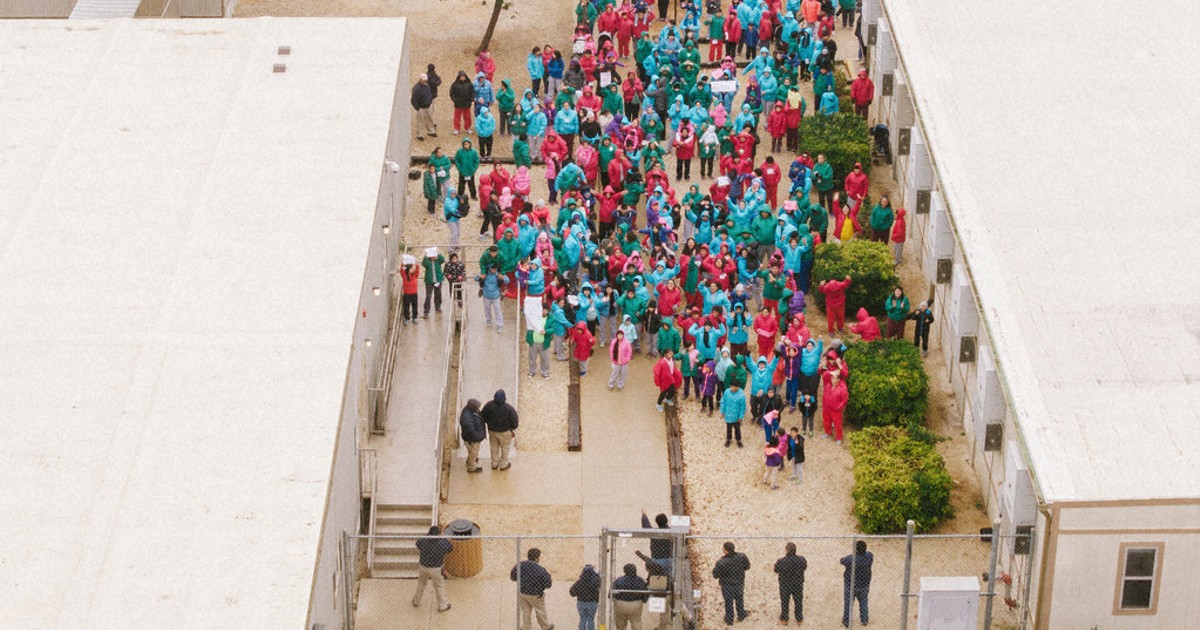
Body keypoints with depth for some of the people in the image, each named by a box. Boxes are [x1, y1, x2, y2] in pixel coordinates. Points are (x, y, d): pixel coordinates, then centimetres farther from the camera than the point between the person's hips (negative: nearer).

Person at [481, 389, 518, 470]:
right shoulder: (509, 408, -31)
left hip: (492, 431, 3)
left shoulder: (489, 406, -23)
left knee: (494, 448, 26)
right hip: (505, 432, -3)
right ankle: (503, 465, 40)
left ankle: (494, 464, 44)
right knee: (505, 448, 23)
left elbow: (483, 418, -10)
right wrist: (513, 430, 1)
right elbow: (514, 421, -20)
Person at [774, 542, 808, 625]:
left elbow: (776, 571, -10)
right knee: (798, 601, 22)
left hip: (784, 585, -1)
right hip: (798, 585, 1)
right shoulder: (801, 560, -21)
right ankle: (799, 619, 36)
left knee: (784, 602, 20)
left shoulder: (780, 562, -27)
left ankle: (784, 619, 35)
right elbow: (805, 568, -1)